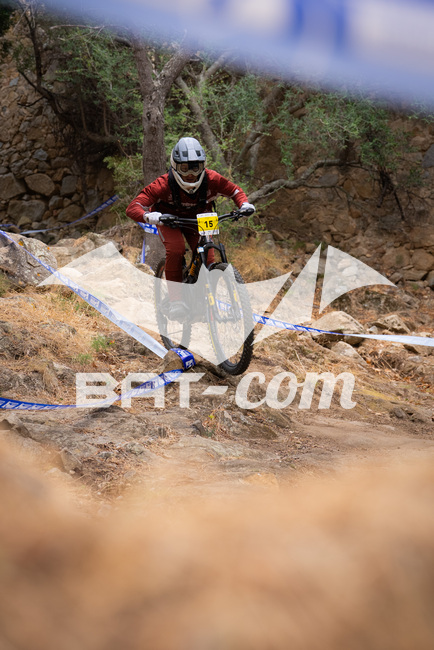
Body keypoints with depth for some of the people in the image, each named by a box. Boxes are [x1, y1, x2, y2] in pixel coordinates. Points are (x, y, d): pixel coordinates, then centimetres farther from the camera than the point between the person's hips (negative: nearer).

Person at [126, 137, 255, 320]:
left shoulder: (211, 180, -26)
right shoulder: (164, 185, -34)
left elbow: (235, 191, -8)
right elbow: (133, 207, -36)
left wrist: (245, 204, -30)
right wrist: (148, 216, -58)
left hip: (197, 220, 3)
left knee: (207, 258, -17)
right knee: (175, 249, -32)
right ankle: (175, 299, -20)